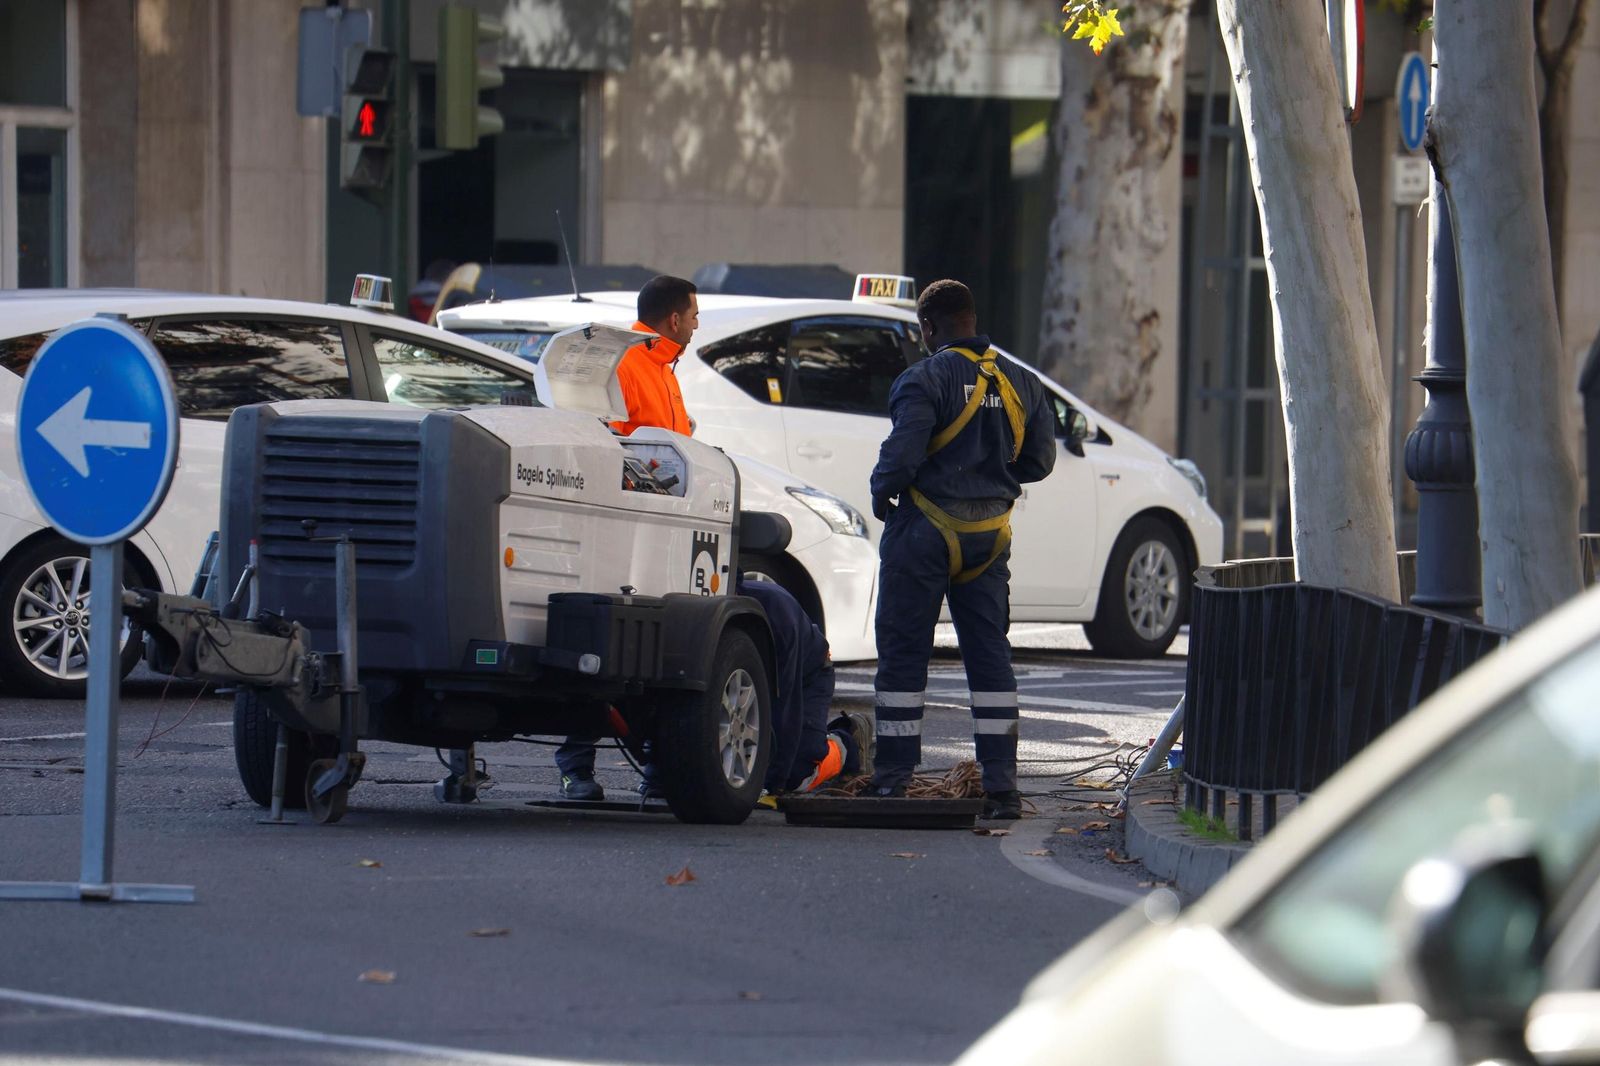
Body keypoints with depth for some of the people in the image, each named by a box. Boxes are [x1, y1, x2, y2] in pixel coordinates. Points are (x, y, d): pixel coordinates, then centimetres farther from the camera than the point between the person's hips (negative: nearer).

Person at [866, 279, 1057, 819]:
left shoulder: (924, 380, -13)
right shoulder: (1020, 383, 7)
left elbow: (903, 454, -21)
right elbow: (1039, 460, 11)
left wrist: (881, 492, -2)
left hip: (927, 531, -5)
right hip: (990, 534, 5)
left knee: (903, 652, 3)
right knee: (990, 654, 8)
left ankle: (893, 775, 5)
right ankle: (1001, 783, 2)